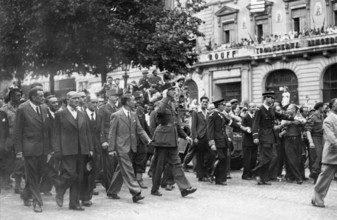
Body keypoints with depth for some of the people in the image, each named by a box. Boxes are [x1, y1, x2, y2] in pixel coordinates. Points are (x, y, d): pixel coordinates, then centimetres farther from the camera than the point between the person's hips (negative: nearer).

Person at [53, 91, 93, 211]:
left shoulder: (82, 114, 15)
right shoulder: (60, 114, 0)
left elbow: (87, 132, 15)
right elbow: (56, 133, -3)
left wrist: (90, 148, 8)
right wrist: (57, 150, -9)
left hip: (81, 150, 5)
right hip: (67, 150, -5)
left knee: (79, 178, 6)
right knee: (70, 174, -11)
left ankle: (74, 203, 14)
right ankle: (59, 193, 17)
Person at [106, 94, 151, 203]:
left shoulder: (133, 115, 12)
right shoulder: (116, 115, -7)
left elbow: (139, 129, 11)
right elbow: (112, 133, -7)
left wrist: (147, 139, -3)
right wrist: (111, 149, -11)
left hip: (131, 148, 7)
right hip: (121, 148, -7)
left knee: (121, 170, 13)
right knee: (128, 171, -8)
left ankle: (112, 191, 24)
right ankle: (135, 193, -10)